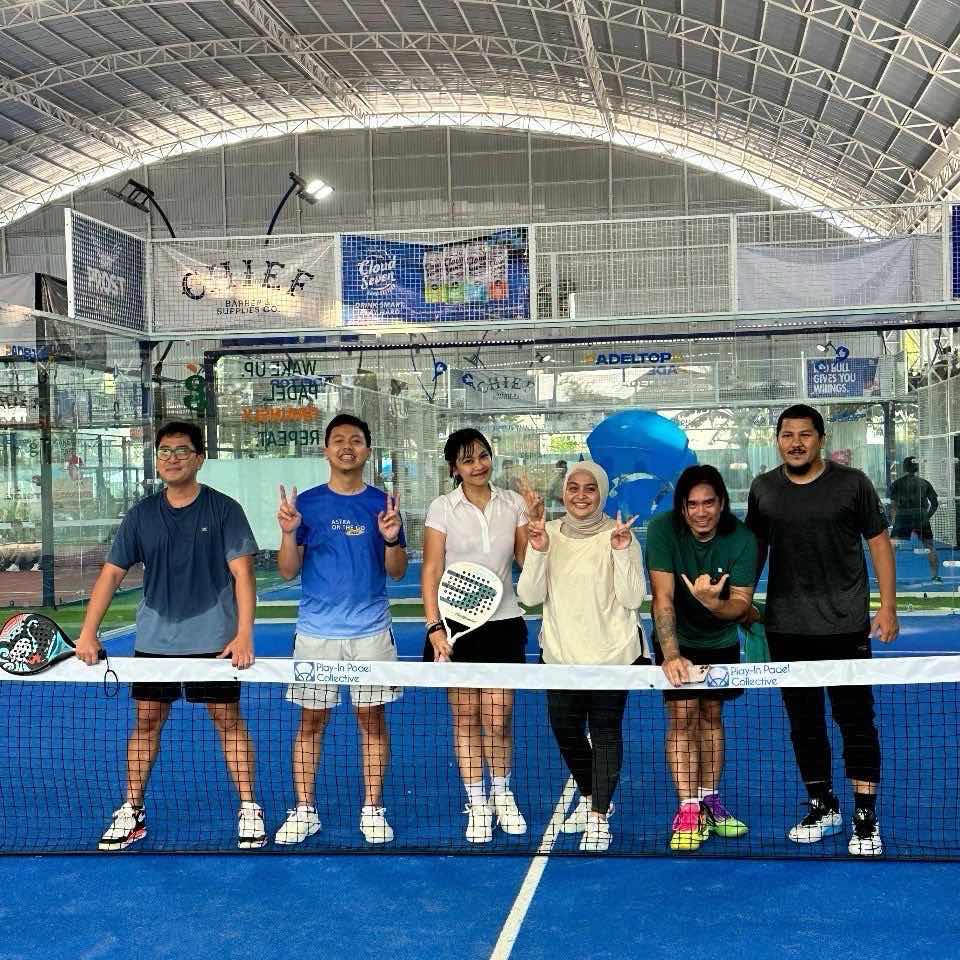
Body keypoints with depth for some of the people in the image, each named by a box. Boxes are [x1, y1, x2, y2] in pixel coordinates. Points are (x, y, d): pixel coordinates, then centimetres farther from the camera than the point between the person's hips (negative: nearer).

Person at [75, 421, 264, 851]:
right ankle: (131, 812, 19)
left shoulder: (224, 509, -4)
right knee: (146, 721, 7)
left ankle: (248, 808, 12)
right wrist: (87, 633, -3)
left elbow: (242, 573, -8)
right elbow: (111, 574, 5)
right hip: (154, 641, 3)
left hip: (214, 641, -3)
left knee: (228, 720, 1)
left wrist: (244, 633, -17)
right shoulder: (140, 515, 5)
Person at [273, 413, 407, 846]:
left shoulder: (383, 503, 4)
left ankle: (372, 810, 16)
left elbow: (396, 571, 5)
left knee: (372, 718, 5)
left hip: (371, 631, 0)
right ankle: (303, 811, 16)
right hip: (316, 631, 0)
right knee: (311, 720, 5)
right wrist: (288, 532, -15)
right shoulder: (306, 502, 2)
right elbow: (288, 571, 2)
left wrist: (391, 538, -14)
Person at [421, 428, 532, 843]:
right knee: (465, 718, 4)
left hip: (503, 623, 1)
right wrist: (434, 627, -11)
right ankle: (477, 805, 17)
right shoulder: (442, 508, -2)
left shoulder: (512, 503, 4)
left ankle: (502, 796, 24)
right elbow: (431, 571, -4)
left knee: (498, 719, 2)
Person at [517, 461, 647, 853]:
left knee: (605, 729, -1)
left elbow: (632, 599, -11)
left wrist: (621, 550, -22)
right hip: (561, 652, 4)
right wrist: (538, 551, -16)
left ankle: (599, 815, 12)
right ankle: (589, 797, 35)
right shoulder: (550, 533, 2)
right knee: (564, 728, 11)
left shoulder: (619, 534, -6)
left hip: (611, 651, -3)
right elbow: (529, 596, -3)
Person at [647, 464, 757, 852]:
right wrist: (670, 655, -39)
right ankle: (688, 809, -6)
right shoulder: (663, 530, -24)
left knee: (711, 716, 8)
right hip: (677, 641, -2)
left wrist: (714, 603, -41)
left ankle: (709, 800, 22)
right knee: (682, 715, -10)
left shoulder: (742, 539, -19)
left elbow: (741, 604, -18)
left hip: (721, 641, 2)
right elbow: (663, 599, -29)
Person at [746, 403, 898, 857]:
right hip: (786, 628, 3)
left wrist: (888, 606, -3)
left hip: (846, 626, -3)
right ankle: (822, 807, 25)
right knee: (803, 721, 10)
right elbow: (755, 548, 16)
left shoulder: (852, 483, -2)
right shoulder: (763, 489, 6)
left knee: (855, 718, -1)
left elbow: (879, 542, 2)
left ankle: (866, 817, 8)